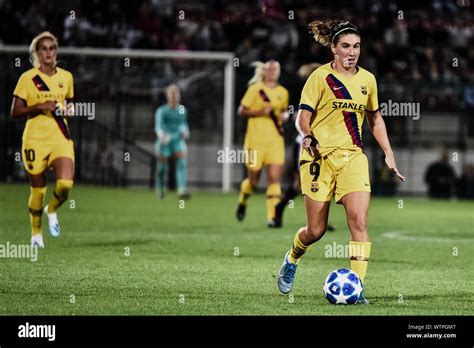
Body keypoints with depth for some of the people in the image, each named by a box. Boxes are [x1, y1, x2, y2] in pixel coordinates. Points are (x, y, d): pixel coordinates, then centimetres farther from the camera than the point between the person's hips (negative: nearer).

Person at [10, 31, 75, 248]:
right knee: (38, 190, 3)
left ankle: (52, 210, 14)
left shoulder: (66, 77, 8)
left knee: (65, 183, -18)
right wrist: (39, 107, -17)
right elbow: (15, 112, -4)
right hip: (35, 140, -2)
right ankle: (36, 233, 24)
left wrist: (69, 109, 0)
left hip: (60, 138, 2)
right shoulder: (27, 78, -3)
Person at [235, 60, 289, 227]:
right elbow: (241, 110, -4)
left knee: (274, 179, -10)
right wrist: (261, 112, -17)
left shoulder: (283, 92, 11)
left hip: (275, 140, 3)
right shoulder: (255, 89, -2)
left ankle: (272, 216, -11)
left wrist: (284, 116, 4)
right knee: (254, 179, 5)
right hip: (255, 140, -3)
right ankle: (242, 201, 37)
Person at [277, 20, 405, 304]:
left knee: (359, 220, -16)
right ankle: (292, 259, 35)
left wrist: (389, 153, 15)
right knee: (317, 230, 2)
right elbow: (303, 116, -3)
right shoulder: (321, 77, -3)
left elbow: (375, 119, 22)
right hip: (320, 156, -3)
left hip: (352, 156, 3)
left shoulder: (367, 79, 10)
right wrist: (307, 136, -22)